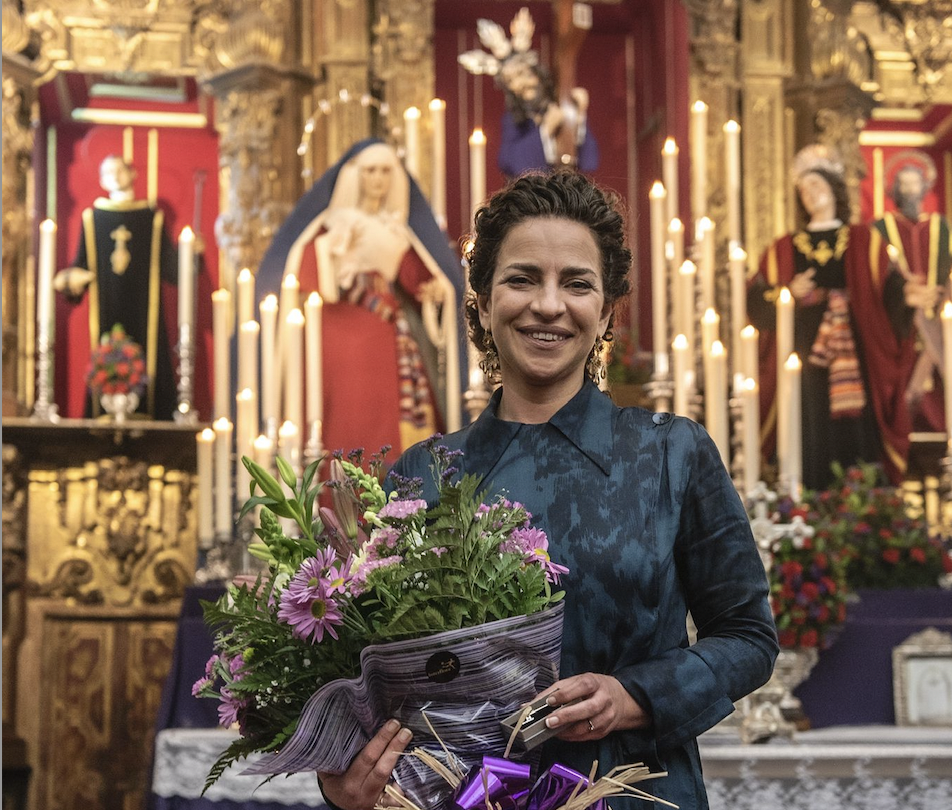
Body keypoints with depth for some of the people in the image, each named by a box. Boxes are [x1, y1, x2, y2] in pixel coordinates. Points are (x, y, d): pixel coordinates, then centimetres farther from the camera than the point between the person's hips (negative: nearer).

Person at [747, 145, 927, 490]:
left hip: (853, 355, -1)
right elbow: (756, 299, 7)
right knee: (812, 443, -4)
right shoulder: (784, 250, 13)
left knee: (855, 433, -6)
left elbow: (888, 287, -1)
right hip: (805, 359, 1)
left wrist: (905, 293, -22)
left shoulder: (864, 242, 10)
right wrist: (789, 293, -10)